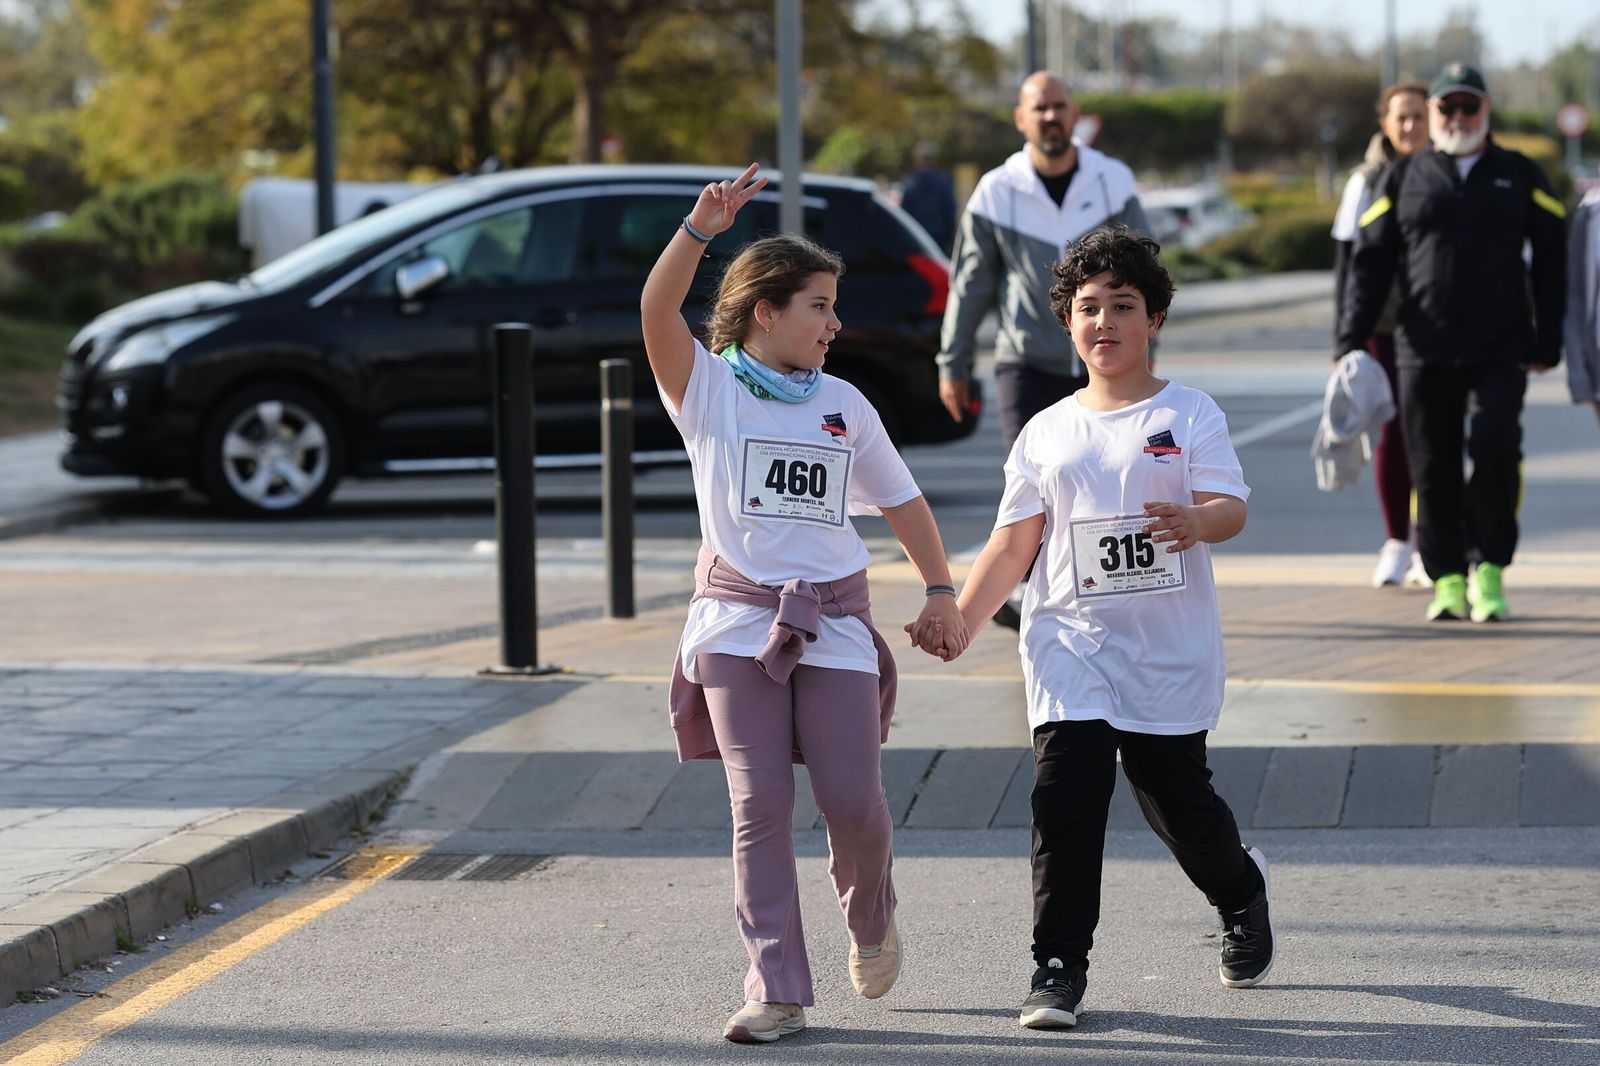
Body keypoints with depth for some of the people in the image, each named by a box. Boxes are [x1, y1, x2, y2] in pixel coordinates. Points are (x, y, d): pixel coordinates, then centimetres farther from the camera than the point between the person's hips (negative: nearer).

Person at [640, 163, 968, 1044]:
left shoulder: (843, 405, 13)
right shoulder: (709, 387, 1)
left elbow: (900, 500, 22)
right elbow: (658, 312, -16)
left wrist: (939, 592, 18)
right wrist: (700, 229, -27)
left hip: (834, 621, 2)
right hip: (738, 619, -2)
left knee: (853, 800, -5)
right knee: (760, 808, -5)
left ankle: (870, 918, 26)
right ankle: (776, 988, -2)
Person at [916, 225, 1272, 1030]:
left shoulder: (1190, 414, 1)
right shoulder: (1046, 433, 10)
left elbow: (1231, 506, -12)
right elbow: (1014, 541, 11)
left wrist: (1196, 522, -35)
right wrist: (961, 621, 1)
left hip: (1169, 650, -2)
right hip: (1070, 641, 2)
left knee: (1176, 796, 5)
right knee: (1066, 791, -12)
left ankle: (1242, 895, 38)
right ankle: (1058, 965, -7)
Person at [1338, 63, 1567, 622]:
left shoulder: (1520, 176, 10)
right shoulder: (1403, 178, 10)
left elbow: (1549, 260, 11)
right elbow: (1369, 262, 7)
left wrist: (1547, 342, 4)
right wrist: (1350, 342, -1)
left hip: (1500, 351, -1)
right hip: (1424, 353, 1)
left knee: (1495, 451, -16)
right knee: (1433, 469, 1)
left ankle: (1489, 570, -3)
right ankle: (1448, 580, 11)